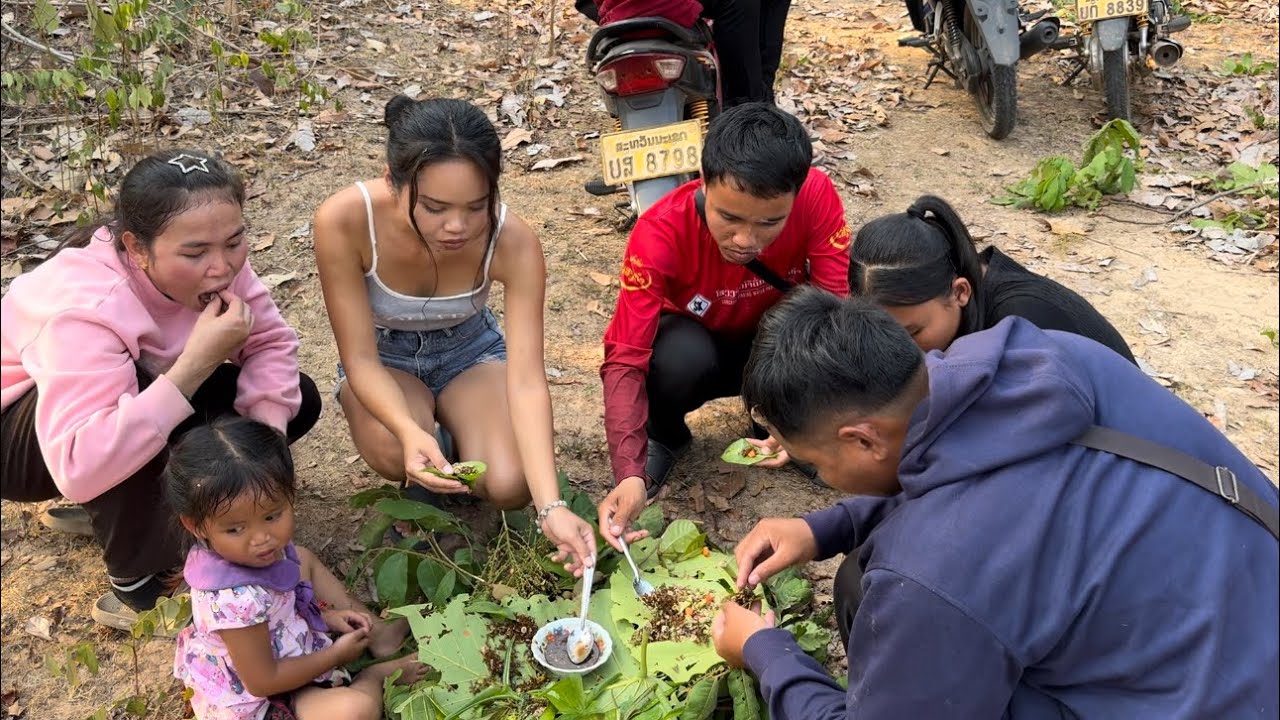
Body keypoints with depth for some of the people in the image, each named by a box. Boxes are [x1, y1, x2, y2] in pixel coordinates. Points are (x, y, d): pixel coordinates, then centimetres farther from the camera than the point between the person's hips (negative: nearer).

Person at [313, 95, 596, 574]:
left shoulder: (513, 242, -31)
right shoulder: (344, 221, -33)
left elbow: (527, 380, -32)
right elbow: (360, 358, -26)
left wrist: (551, 507, -44)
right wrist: (410, 429, -47)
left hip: (469, 348, 1)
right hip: (383, 358, 0)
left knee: (510, 486, -24)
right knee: (398, 454, -34)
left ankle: (451, 432, 11)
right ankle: (423, 494, 4)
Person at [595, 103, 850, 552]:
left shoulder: (815, 195, -28)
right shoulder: (661, 234, -32)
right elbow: (625, 361, -33)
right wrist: (630, 475, -47)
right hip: (694, 343, -2)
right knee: (683, 356, -37)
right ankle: (665, 437, -2)